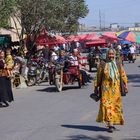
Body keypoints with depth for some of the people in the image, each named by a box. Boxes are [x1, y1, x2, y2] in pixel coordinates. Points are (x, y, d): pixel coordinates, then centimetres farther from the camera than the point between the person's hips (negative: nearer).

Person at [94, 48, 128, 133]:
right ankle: (110, 124, -10)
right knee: (107, 105, -10)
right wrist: (96, 87, 4)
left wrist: (126, 85, 0)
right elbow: (98, 77, 5)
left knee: (115, 105, 7)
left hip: (116, 89, 3)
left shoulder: (118, 65, 9)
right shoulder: (103, 66, 3)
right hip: (106, 88, -3)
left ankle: (113, 122, 21)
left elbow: (123, 75, 9)